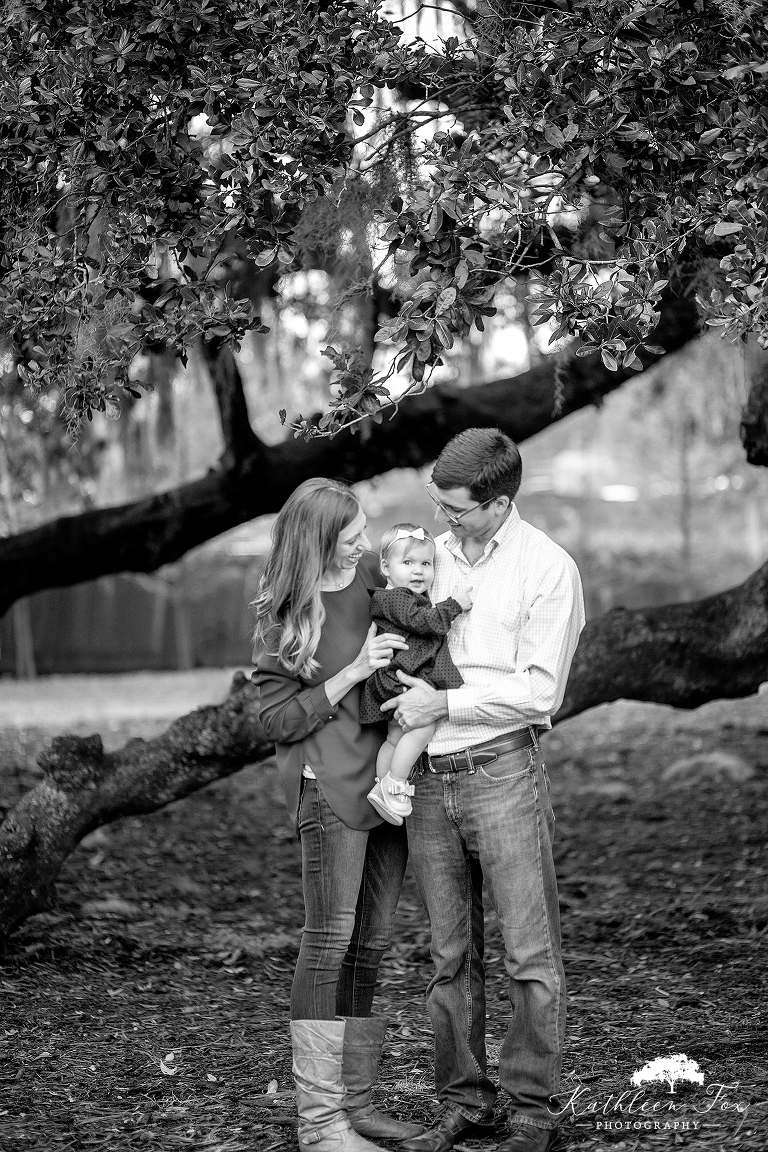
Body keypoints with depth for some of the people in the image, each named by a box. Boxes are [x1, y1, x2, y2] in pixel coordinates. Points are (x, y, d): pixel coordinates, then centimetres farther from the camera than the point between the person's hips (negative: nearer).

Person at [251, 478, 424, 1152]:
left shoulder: (376, 572, 7)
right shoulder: (283, 615, -9)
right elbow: (279, 720, -9)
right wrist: (354, 673, -16)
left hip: (390, 778, 6)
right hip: (330, 784, -6)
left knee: (371, 945, 8)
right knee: (330, 942, -9)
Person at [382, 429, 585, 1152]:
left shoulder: (548, 569, -4)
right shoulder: (428, 553, 12)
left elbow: (539, 690, -9)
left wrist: (444, 702, -12)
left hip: (501, 769, -5)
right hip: (427, 778, 5)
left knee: (529, 951, -2)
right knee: (450, 956, 9)